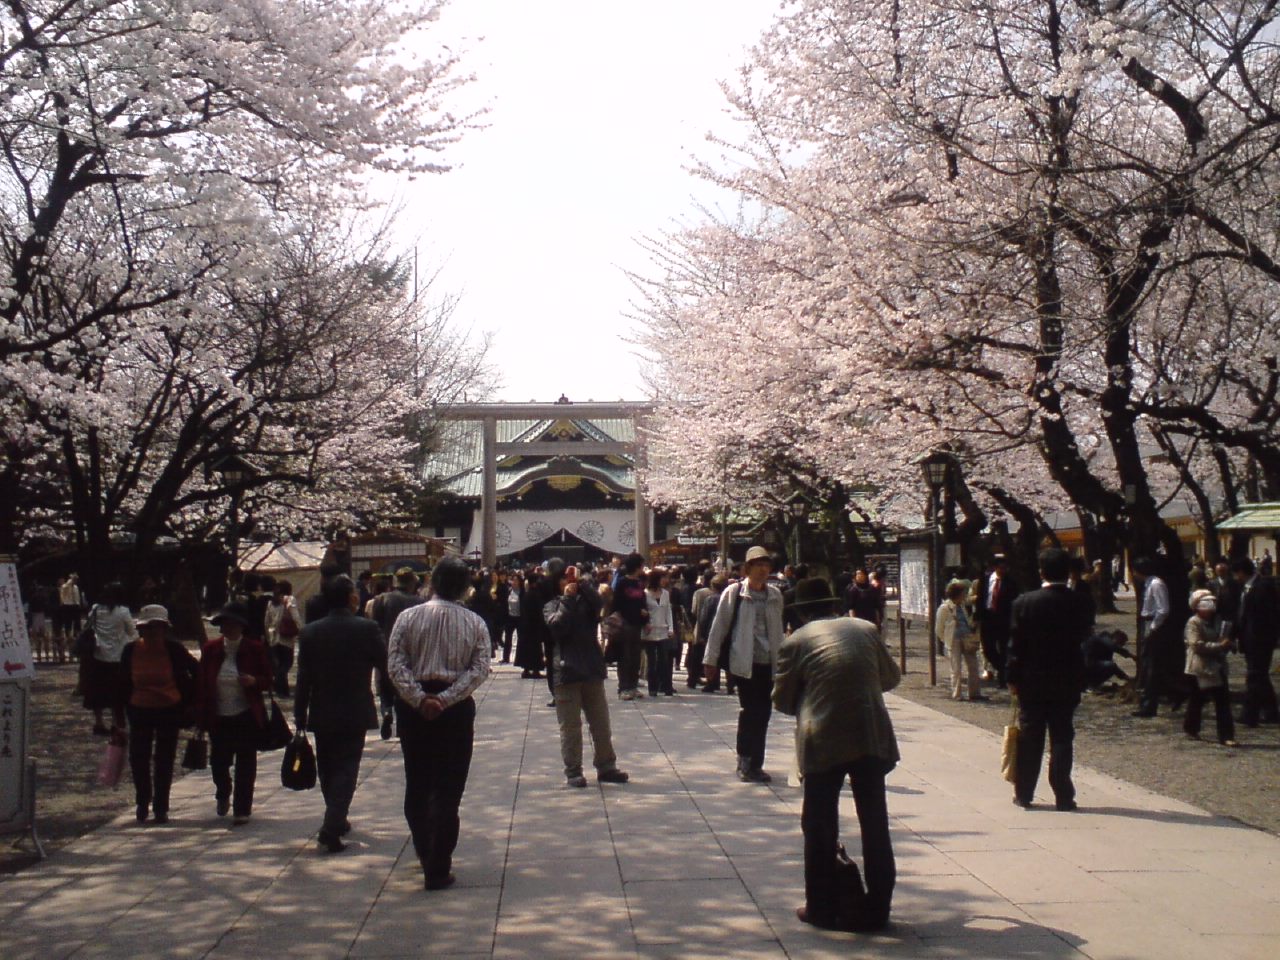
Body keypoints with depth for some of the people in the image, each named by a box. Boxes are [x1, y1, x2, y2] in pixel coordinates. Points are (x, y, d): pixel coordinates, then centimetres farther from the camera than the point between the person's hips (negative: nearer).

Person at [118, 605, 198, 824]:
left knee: (164, 761, 4)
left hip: (169, 711, -2)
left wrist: (188, 698, 1)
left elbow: (196, 670, 1)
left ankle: (161, 808, 16)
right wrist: (122, 710, 2)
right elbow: (123, 683, 3)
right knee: (138, 759, 2)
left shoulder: (174, 649, -11)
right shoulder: (131, 650, -5)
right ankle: (143, 802, 27)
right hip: (140, 711, 2)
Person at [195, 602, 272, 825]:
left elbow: (268, 680, 3)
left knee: (245, 765, 1)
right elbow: (201, 683, 5)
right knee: (218, 762, 8)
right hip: (219, 718, 2)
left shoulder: (255, 649, -3)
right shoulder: (211, 649, 2)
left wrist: (254, 681, -20)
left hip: (247, 717, -2)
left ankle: (242, 810, 12)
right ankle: (223, 795, 39)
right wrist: (201, 717, 0)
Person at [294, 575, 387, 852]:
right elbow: (384, 668, -6)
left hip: (321, 714, 4)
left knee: (327, 768, 18)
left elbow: (303, 678, 1)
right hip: (355, 713, -3)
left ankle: (336, 820, 31)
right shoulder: (367, 629, -11)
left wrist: (300, 715, 6)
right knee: (346, 768, 0)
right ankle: (331, 828, -11)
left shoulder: (309, 632, -1)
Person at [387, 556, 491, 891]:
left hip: (414, 708, 1)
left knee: (417, 785, 17)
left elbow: (395, 665, -9)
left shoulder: (408, 617, 0)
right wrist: (445, 698, -14)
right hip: (456, 709, -1)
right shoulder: (475, 624, 0)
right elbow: (479, 669, -10)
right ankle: (438, 869, 2)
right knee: (449, 790, 3)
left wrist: (420, 699, -13)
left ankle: (425, 853, 31)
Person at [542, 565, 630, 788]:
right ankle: (573, 771, 8)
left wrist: (582, 583, -19)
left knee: (601, 723, 9)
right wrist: (568, 598, -16)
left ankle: (606, 767, 19)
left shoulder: (586, 600, 9)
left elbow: (599, 602, -14)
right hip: (566, 673, -3)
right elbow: (556, 625, -16)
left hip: (592, 670, 3)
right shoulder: (552, 605, 3)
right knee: (570, 726, 1)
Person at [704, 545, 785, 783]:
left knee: (763, 713, 7)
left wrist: (781, 660, 15)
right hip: (744, 662, -5)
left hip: (768, 663, 5)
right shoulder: (734, 593, -3)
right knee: (750, 712, -6)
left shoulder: (775, 595, 10)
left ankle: (751, 763, 19)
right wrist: (710, 660, -1)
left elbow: (777, 629, 16)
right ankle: (748, 763, 4)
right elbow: (719, 627, 0)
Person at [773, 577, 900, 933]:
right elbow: (891, 677, 17)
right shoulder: (866, 629, 6)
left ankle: (822, 907, 15)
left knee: (820, 827, 10)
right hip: (872, 739, 3)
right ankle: (876, 907, 16)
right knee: (874, 824, 11)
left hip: (823, 743, -3)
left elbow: (782, 699, 3)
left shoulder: (795, 642, -3)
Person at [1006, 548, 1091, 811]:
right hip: (1067, 682, 0)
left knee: (1029, 739, 9)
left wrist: (1013, 678, 1)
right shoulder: (1080, 604, -6)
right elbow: (1084, 638, 1)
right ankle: (1063, 795, 5)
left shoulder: (1024, 602, -9)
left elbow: (1016, 644, -6)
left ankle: (1024, 793, 15)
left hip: (1032, 681, 0)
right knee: (1062, 738, 6)